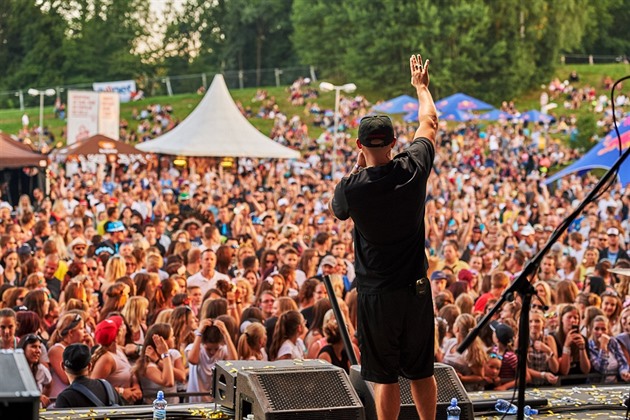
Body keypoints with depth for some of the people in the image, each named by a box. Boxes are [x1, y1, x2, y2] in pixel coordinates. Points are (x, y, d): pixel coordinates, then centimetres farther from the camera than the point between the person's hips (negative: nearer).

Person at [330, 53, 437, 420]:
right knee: (421, 371, 14)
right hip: (416, 289, 3)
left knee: (385, 376, 2)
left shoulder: (353, 186, -14)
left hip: (376, 293, -3)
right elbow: (430, 123, 13)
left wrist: (359, 166, 13)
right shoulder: (413, 170, -7)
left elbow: (339, 211, 12)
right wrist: (421, 86, 29)